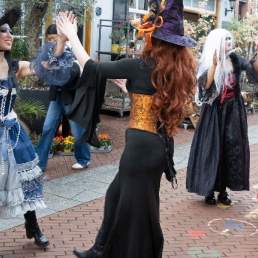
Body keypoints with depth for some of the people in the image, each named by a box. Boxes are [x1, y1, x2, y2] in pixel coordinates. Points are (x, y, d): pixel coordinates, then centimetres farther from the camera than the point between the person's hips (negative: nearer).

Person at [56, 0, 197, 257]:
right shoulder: (179, 68, 4)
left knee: (135, 207, 7)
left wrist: (71, 35, 4)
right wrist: (125, 82, 23)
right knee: (118, 195, 23)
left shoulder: (141, 66, -17)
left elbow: (93, 68, -8)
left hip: (141, 146, -9)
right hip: (160, 144, 9)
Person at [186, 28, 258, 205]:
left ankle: (223, 190, 17)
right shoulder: (207, 62, -7)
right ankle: (209, 190, 11)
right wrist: (215, 64, -28)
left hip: (234, 111, 4)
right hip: (215, 112, -4)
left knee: (231, 149, 6)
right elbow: (205, 85, -22)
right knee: (212, 148, 0)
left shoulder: (234, 59, 2)